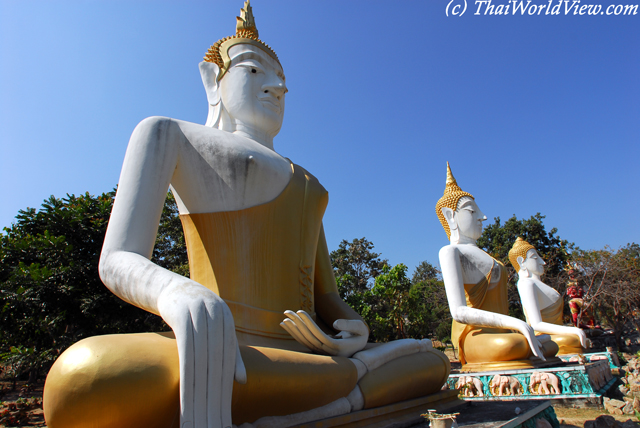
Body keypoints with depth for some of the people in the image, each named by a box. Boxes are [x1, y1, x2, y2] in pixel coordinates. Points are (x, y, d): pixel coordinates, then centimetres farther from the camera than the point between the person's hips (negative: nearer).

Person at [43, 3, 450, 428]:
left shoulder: (307, 186, 26)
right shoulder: (171, 134, 12)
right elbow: (118, 261, -2)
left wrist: (353, 326, -4)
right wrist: (177, 293, -26)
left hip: (302, 358, 6)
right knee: (87, 376, -34)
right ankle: (357, 371, -17)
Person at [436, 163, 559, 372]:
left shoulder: (478, 253, 24)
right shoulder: (450, 251, -6)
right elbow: (459, 311, -19)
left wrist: (527, 333, 11)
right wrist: (517, 324, -23)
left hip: (496, 334, 10)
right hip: (474, 336, -9)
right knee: (512, 346, -35)